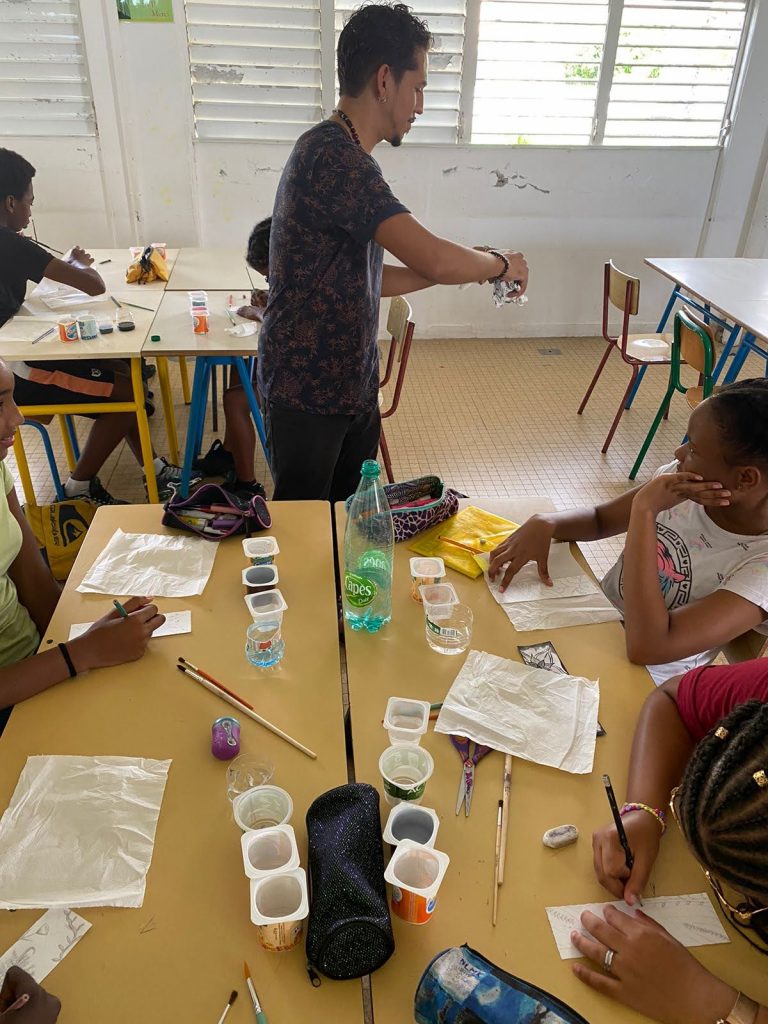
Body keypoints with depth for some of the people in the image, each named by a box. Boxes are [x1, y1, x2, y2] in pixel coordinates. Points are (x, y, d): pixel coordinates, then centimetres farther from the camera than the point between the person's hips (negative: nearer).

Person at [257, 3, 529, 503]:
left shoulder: (348, 159, 11)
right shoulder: (333, 158, -21)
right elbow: (433, 258, -29)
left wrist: (469, 267, 10)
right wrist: (500, 264, -8)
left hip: (354, 384, 9)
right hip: (307, 393, -9)